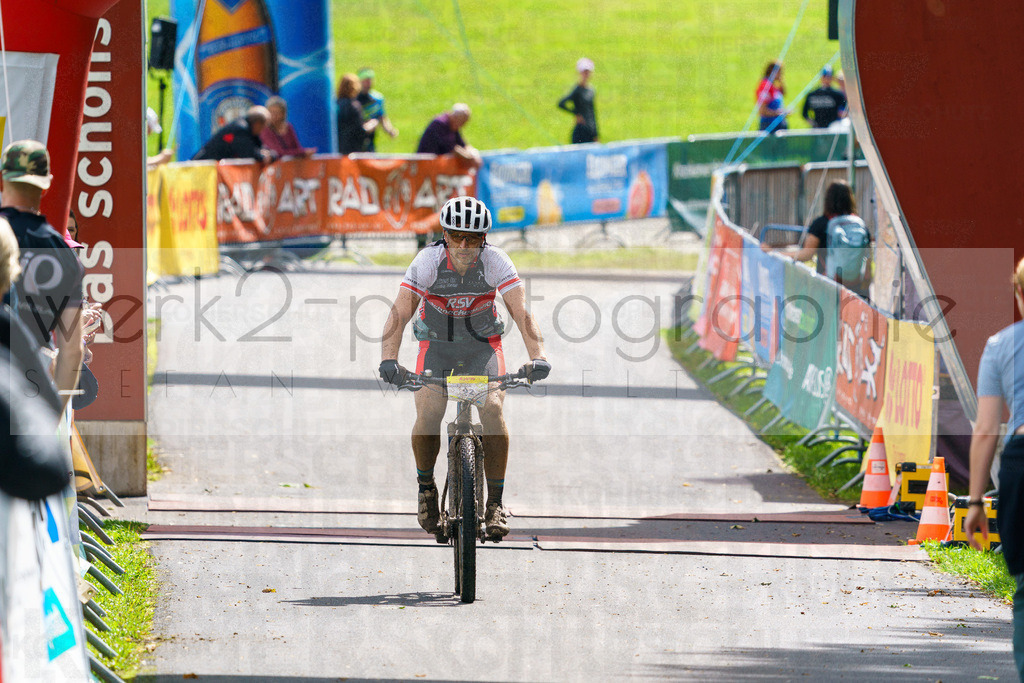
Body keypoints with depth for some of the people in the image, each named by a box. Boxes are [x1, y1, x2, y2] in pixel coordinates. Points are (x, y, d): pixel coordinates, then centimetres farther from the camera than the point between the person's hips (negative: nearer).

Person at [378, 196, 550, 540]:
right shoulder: (428, 261, -24)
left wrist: (537, 356, -45)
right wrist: (388, 361, -45)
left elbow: (521, 312, -29)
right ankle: (426, 485, 6)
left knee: (492, 407, -23)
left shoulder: (495, 262, -23)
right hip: (437, 344, 0)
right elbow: (399, 314, -29)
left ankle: (495, 502, -11)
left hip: (483, 346, 0)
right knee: (428, 412, -22)